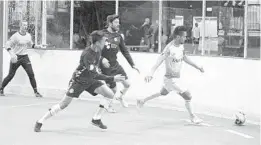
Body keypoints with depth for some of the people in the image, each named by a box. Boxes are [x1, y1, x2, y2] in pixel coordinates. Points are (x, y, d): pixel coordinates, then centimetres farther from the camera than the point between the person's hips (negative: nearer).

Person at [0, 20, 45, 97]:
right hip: (16, 57, -4)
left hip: (25, 57, 4)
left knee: (31, 74, -7)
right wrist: (12, 54, -28)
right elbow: (7, 45, -15)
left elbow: (31, 45, 22)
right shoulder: (15, 36, -13)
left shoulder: (28, 35, 4)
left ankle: (36, 92, -1)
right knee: (10, 75, 2)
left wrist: (39, 46, 7)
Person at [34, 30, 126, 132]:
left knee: (110, 94, -8)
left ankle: (96, 119, 4)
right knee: (64, 104, -9)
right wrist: (112, 79, -39)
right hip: (78, 80, -7)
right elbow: (93, 75, -37)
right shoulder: (87, 54, -32)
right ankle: (39, 122, 4)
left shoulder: (98, 50, -7)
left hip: (90, 80, 7)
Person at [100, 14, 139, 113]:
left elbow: (125, 51, 11)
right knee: (113, 89, -1)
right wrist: (102, 59, -29)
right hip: (106, 67, -6)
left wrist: (132, 65, 9)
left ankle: (120, 97, 34)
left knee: (127, 84, 1)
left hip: (116, 65, 6)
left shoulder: (118, 36, 5)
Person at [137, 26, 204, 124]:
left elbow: (184, 58, 18)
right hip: (170, 79, -9)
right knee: (188, 96, -6)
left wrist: (197, 67, 22)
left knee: (163, 93, 28)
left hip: (176, 78, 9)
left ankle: (142, 101, 44)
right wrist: (150, 74, -44)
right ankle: (192, 117, 14)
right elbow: (159, 62, -32)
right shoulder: (170, 48, -26)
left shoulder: (181, 46, 0)